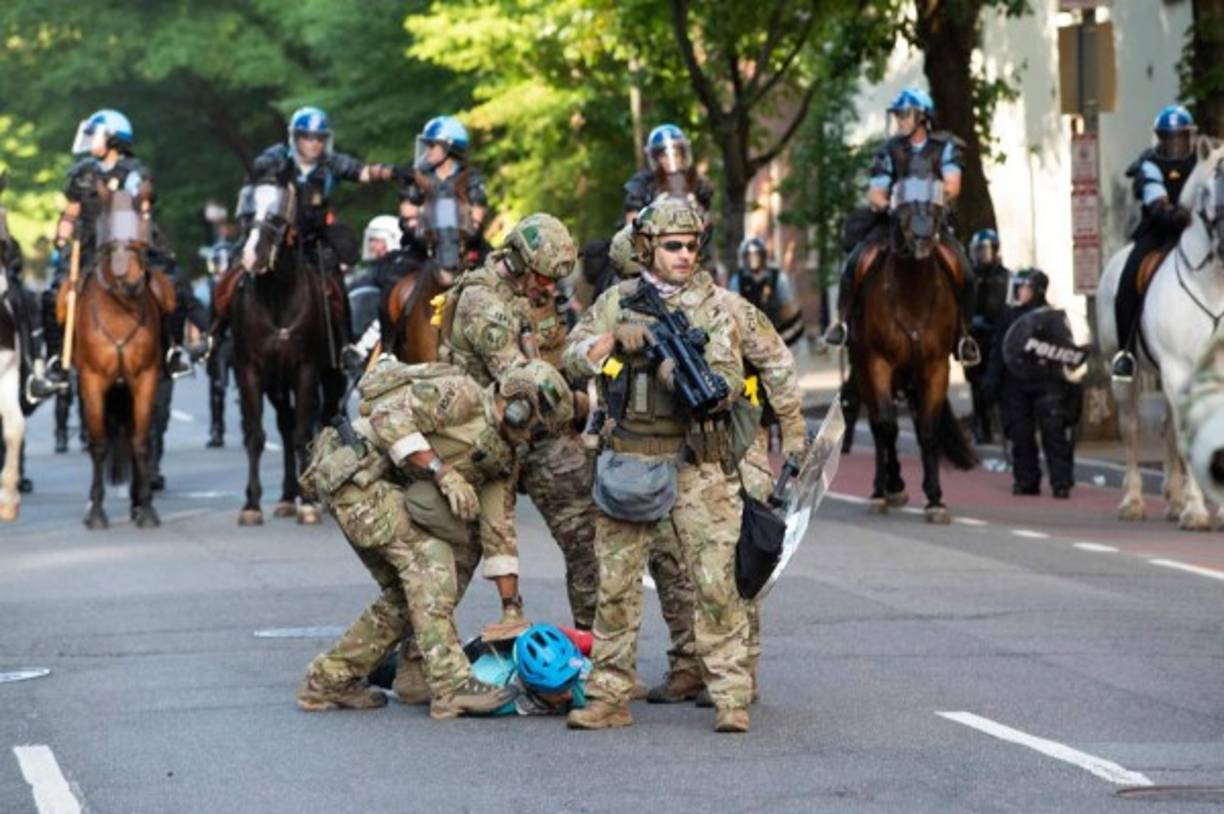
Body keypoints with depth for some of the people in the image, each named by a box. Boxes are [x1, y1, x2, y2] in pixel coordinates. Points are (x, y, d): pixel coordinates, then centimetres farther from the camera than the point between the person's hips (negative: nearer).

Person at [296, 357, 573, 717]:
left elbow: (497, 532, 11)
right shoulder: (462, 395, -13)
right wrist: (442, 471, -22)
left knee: (408, 593, 8)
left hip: (386, 491, 10)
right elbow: (389, 416, -22)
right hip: (353, 468, -10)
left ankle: (330, 679, 18)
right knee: (427, 557, -18)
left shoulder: (502, 458, 12)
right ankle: (452, 684, -21)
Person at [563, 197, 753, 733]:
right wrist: (621, 338, -14)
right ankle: (609, 698, 12)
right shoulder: (616, 302, 9)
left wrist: (712, 389, -28)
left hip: (694, 467, -2)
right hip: (627, 463, 2)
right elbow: (575, 360, 2)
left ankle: (731, 698, -5)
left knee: (715, 584, -8)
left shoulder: (711, 306, 3)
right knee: (615, 586, 4)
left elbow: (731, 377, -6)